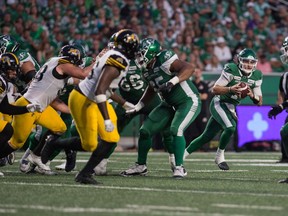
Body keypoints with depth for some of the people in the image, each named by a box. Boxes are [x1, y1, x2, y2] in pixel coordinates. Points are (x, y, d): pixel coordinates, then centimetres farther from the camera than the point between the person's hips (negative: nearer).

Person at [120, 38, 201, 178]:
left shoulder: (164, 60, -25)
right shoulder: (147, 70, 0)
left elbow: (189, 68, -35)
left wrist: (172, 82, -44)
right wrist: (138, 107, 15)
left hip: (189, 102, -8)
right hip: (169, 104, 8)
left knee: (176, 130, -28)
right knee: (145, 131, 4)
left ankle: (179, 168, -15)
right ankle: (141, 165, 21)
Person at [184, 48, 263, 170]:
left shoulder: (256, 76, 0)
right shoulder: (231, 70, -17)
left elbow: (259, 103, 2)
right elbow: (215, 89, -19)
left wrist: (252, 95, -20)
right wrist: (231, 89, -35)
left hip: (231, 108, 6)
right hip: (219, 103, -6)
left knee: (207, 137, 9)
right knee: (230, 127, -29)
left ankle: (183, 154, 22)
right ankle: (220, 156, -9)